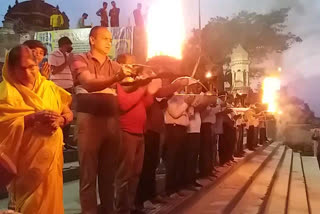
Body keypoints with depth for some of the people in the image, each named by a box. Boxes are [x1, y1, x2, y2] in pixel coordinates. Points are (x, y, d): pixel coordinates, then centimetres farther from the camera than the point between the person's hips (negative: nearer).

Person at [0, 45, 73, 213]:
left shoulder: (49, 86, 9)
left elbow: (68, 113, 10)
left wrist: (60, 120, -11)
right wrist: (33, 118, -24)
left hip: (52, 155, 5)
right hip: (26, 160, -5)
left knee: (51, 199, 14)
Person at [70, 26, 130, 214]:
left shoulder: (114, 66, 18)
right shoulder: (81, 60, 1)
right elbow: (89, 84, -17)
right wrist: (116, 78, -32)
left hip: (112, 120, 5)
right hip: (89, 118, -5)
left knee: (109, 171, 12)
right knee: (89, 173, 0)